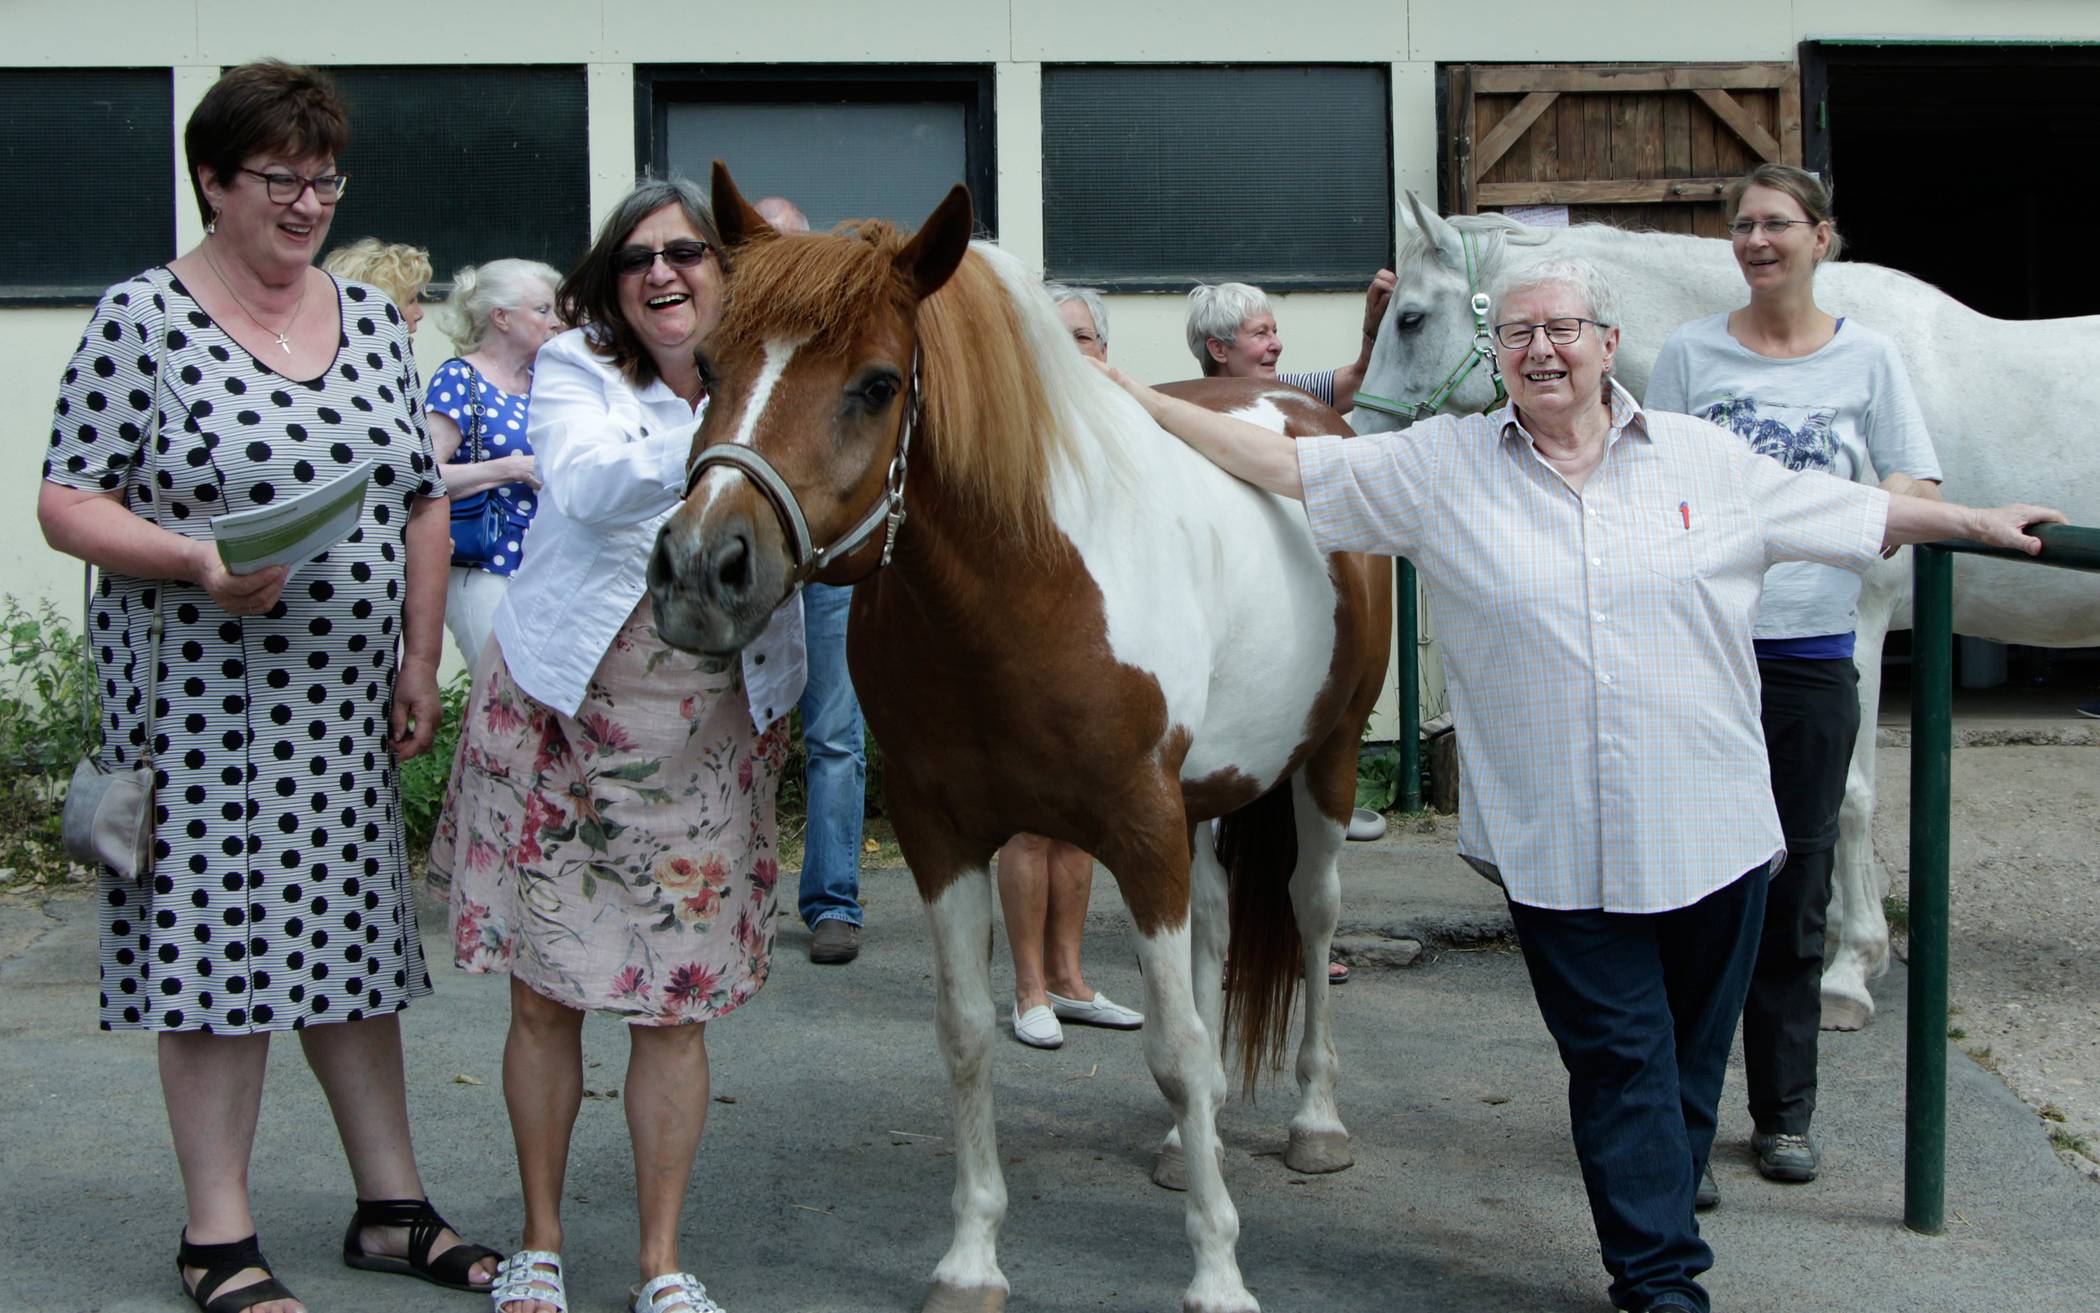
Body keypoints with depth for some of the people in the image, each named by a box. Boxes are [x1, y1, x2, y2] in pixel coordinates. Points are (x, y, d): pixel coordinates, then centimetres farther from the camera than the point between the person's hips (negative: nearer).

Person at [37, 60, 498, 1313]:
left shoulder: (372, 317, 9)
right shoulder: (142, 318, -6)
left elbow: (424, 504, 13)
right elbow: (67, 503, -9)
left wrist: (420, 662, 6)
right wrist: (197, 564, -24)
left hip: (351, 695, 5)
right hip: (205, 694, -5)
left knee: (358, 934, 12)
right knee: (219, 940, 0)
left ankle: (393, 1207, 22)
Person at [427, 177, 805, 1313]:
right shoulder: (574, 371, -2)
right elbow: (589, 484, -22)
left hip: (707, 733, 1)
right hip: (557, 715, -1)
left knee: (674, 1003, 3)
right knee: (543, 994, 6)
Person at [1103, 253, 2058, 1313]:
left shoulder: (1703, 457, 7)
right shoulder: (1439, 466, 2)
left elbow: (1848, 511, 16)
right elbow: (1283, 464, 3)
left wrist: (1977, 522, 18)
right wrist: (1142, 403, -1)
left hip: (1711, 829, 2)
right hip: (1557, 844, -2)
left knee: (1691, 1056, 11)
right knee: (1619, 1057, 0)